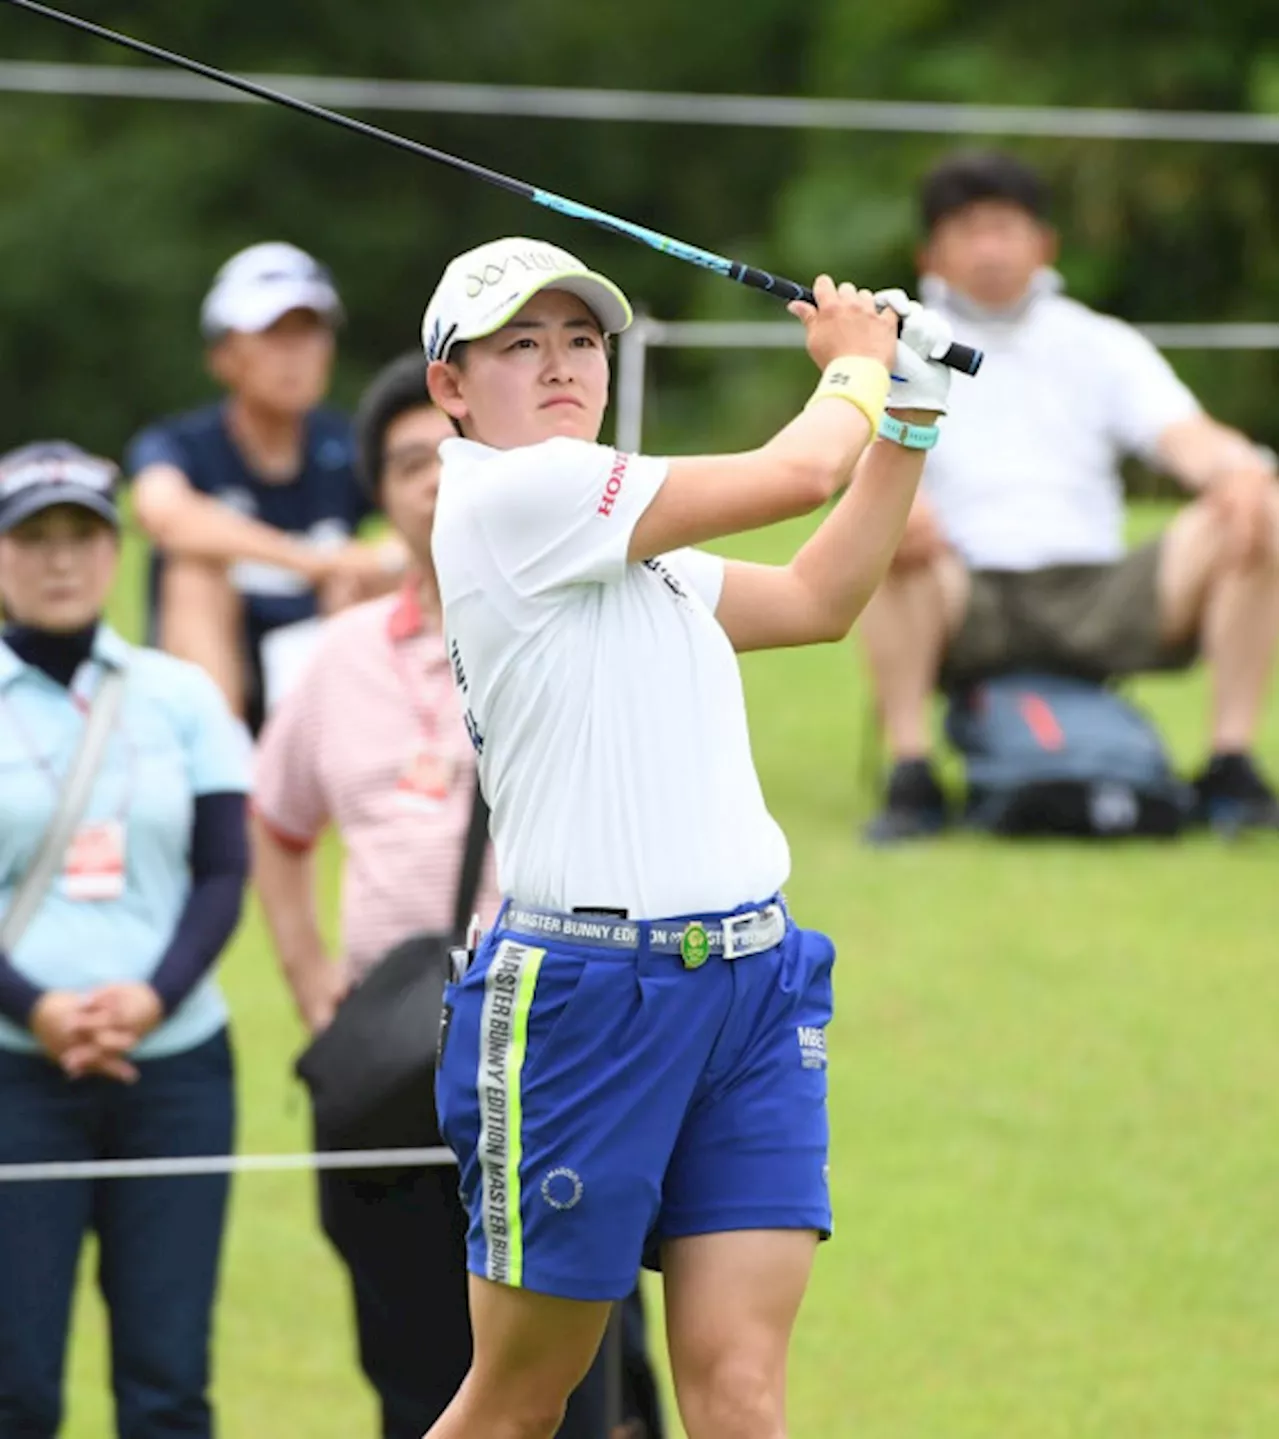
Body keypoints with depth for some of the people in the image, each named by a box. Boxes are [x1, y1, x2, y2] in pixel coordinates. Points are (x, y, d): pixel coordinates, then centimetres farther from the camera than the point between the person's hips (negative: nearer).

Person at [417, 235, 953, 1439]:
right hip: (582, 993, -7)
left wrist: (910, 412, 23)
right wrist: (853, 368, 11)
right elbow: (795, 475, -9)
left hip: (754, 987, 7)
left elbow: (818, 597, 30)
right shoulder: (509, 496, -9)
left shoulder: (618, 546, 19)